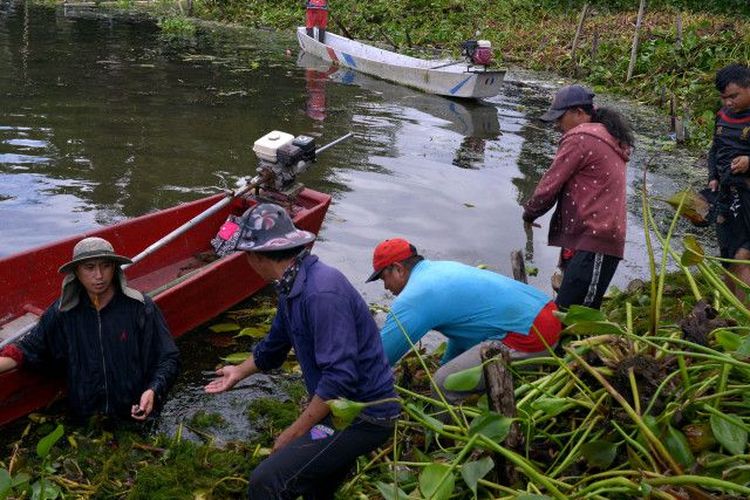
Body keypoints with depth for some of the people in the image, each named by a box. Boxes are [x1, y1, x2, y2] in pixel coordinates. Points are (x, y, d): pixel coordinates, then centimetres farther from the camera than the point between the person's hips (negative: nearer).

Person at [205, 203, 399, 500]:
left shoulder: (322, 292, -27)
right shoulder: (292, 288, 5)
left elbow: (340, 378, -30)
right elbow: (274, 346, 24)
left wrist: (294, 433, -19)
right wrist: (239, 372, 39)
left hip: (362, 416, -10)